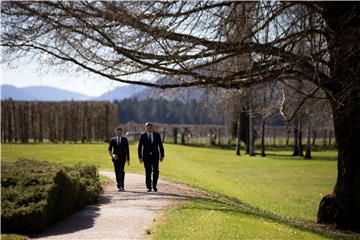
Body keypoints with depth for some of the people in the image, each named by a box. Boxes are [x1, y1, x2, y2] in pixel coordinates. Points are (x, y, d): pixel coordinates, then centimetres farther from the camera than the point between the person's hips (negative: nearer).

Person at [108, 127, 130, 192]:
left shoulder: (124, 140, 5)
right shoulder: (112, 140, 7)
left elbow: (127, 150, 6)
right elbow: (109, 150, 5)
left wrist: (128, 159, 3)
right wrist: (112, 155, -15)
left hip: (122, 158, -2)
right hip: (115, 158, 2)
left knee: (121, 171, -16)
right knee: (117, 172, 4)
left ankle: (122, 186, -18)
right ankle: (119, 186, 14)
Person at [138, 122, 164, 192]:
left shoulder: (157, 135, 5)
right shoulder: (142, 136, 2)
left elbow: (160, 146, 7)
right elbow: (139, 147, 2)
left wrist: (162, 155, 2)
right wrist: (140, 157, -4)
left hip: (155, 155, 0)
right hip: (146, 156, 0)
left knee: (155, 171, -10)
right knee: (148, 172, 0)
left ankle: (154, 186, 6)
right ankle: (149, 187, 8)